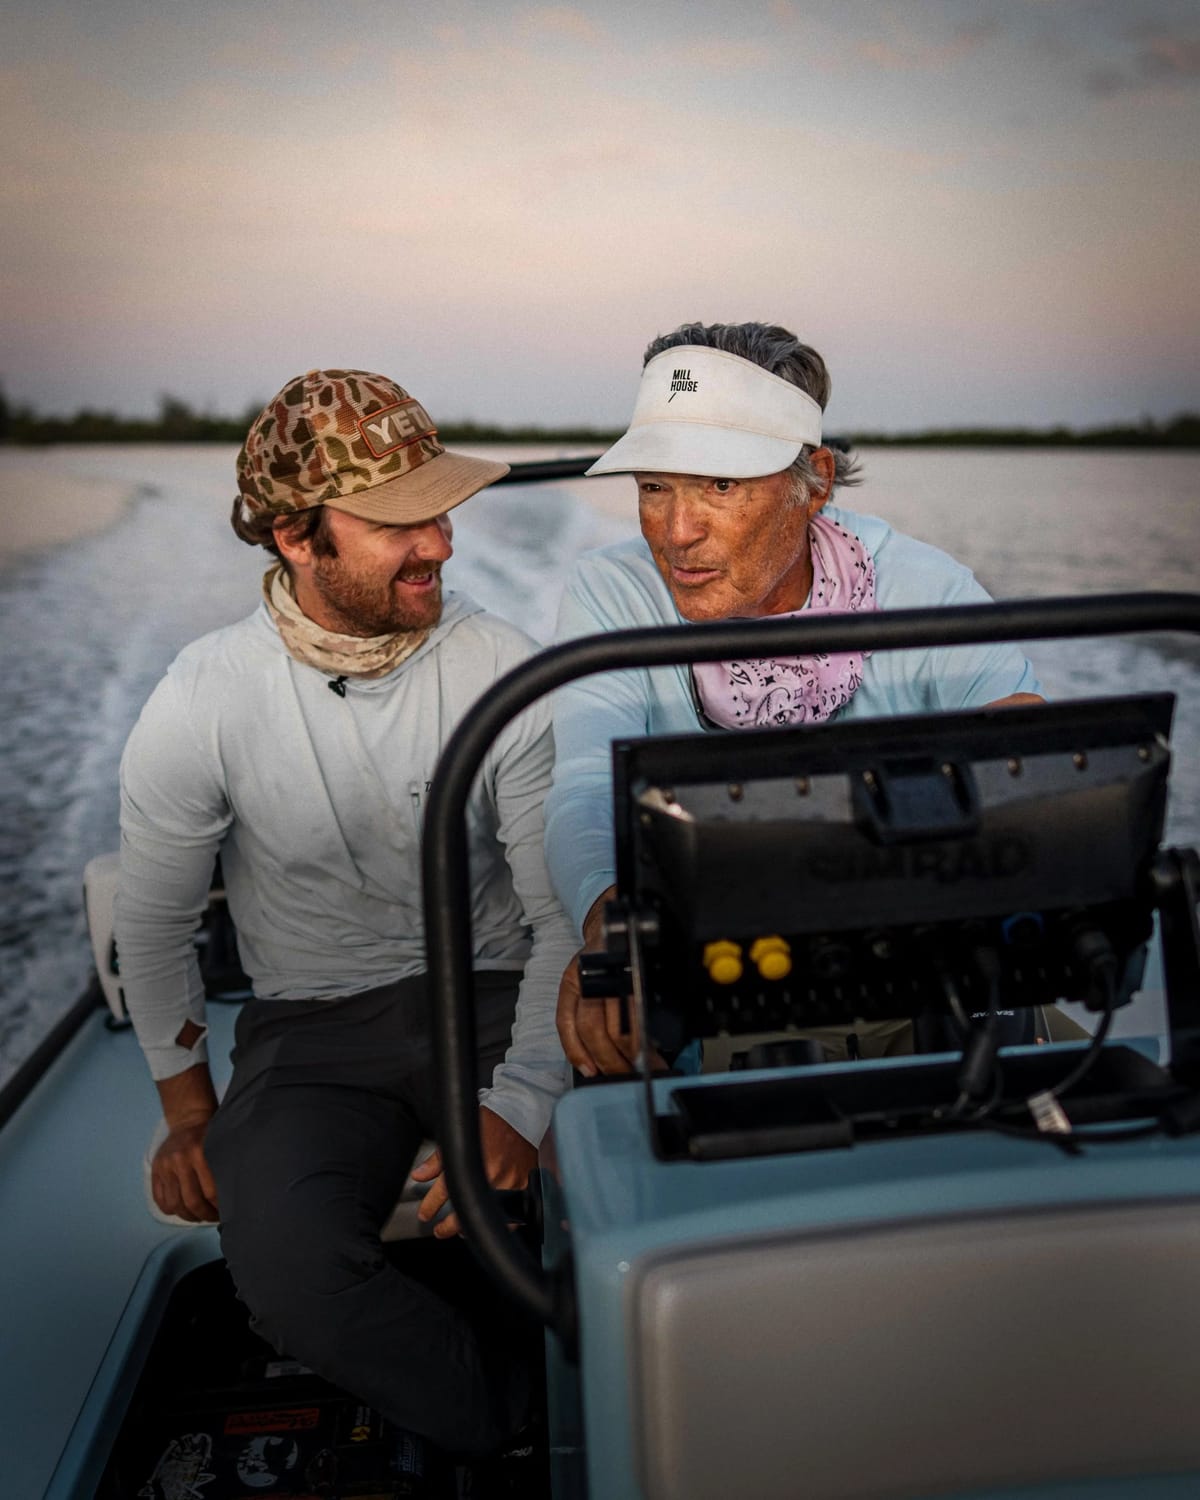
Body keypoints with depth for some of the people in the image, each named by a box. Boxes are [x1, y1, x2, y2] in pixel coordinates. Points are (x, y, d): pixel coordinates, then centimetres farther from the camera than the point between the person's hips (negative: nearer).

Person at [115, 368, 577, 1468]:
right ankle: (519, 1424, -3)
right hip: (312, 1024, 0)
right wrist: (188, 1108, 6)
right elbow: (155, 922, 6)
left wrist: (519, 1103, -21)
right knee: (286, 1265, -29)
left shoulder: (503, 670, -9)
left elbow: (567, 912, -8)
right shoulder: (202, 704, -10)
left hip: (492, 998, 1)